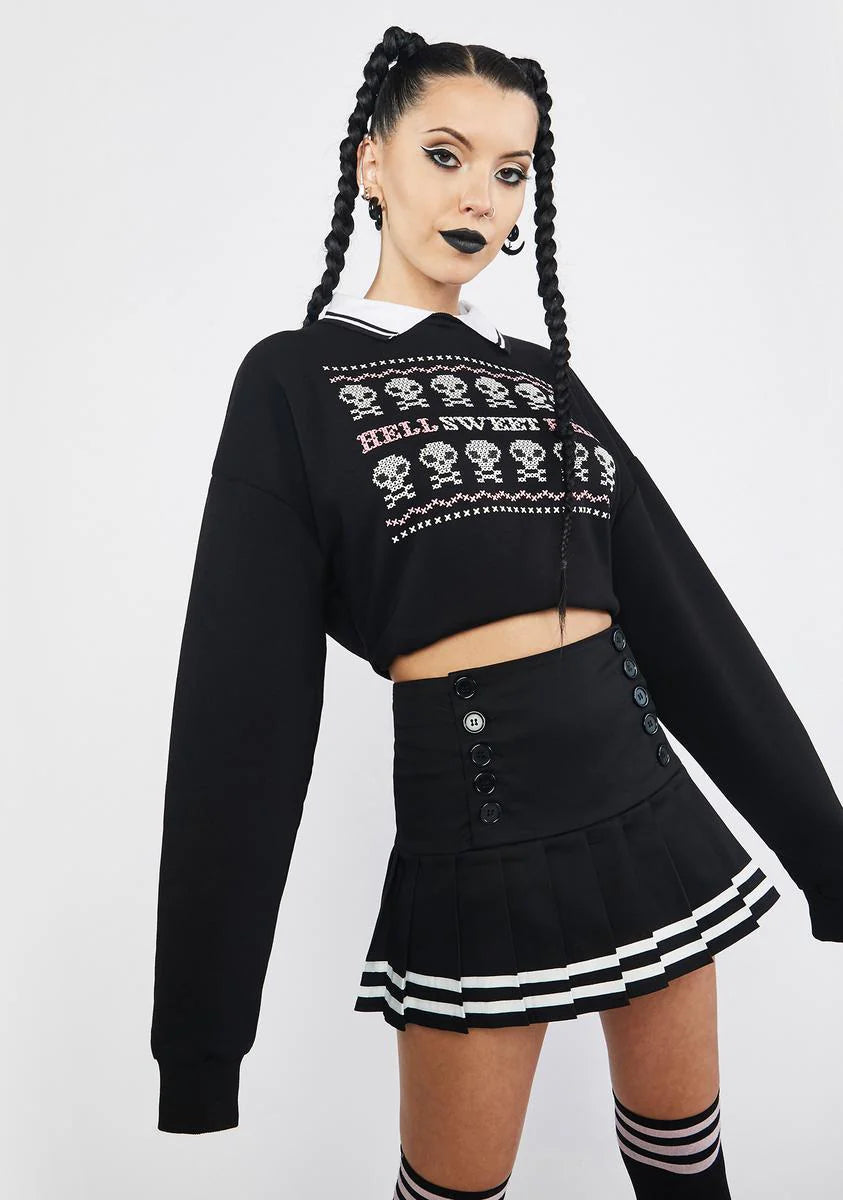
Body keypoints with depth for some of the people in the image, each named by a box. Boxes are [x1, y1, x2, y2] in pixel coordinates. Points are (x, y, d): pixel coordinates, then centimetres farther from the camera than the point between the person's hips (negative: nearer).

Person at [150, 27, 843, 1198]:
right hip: (478, 810, -4)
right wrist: (203, 1024, -8)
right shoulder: (295, 380, -3)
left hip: (644, 784, 5)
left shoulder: (546, 378, 10)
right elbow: (245, 687, -7)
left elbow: (681, 610, 10)